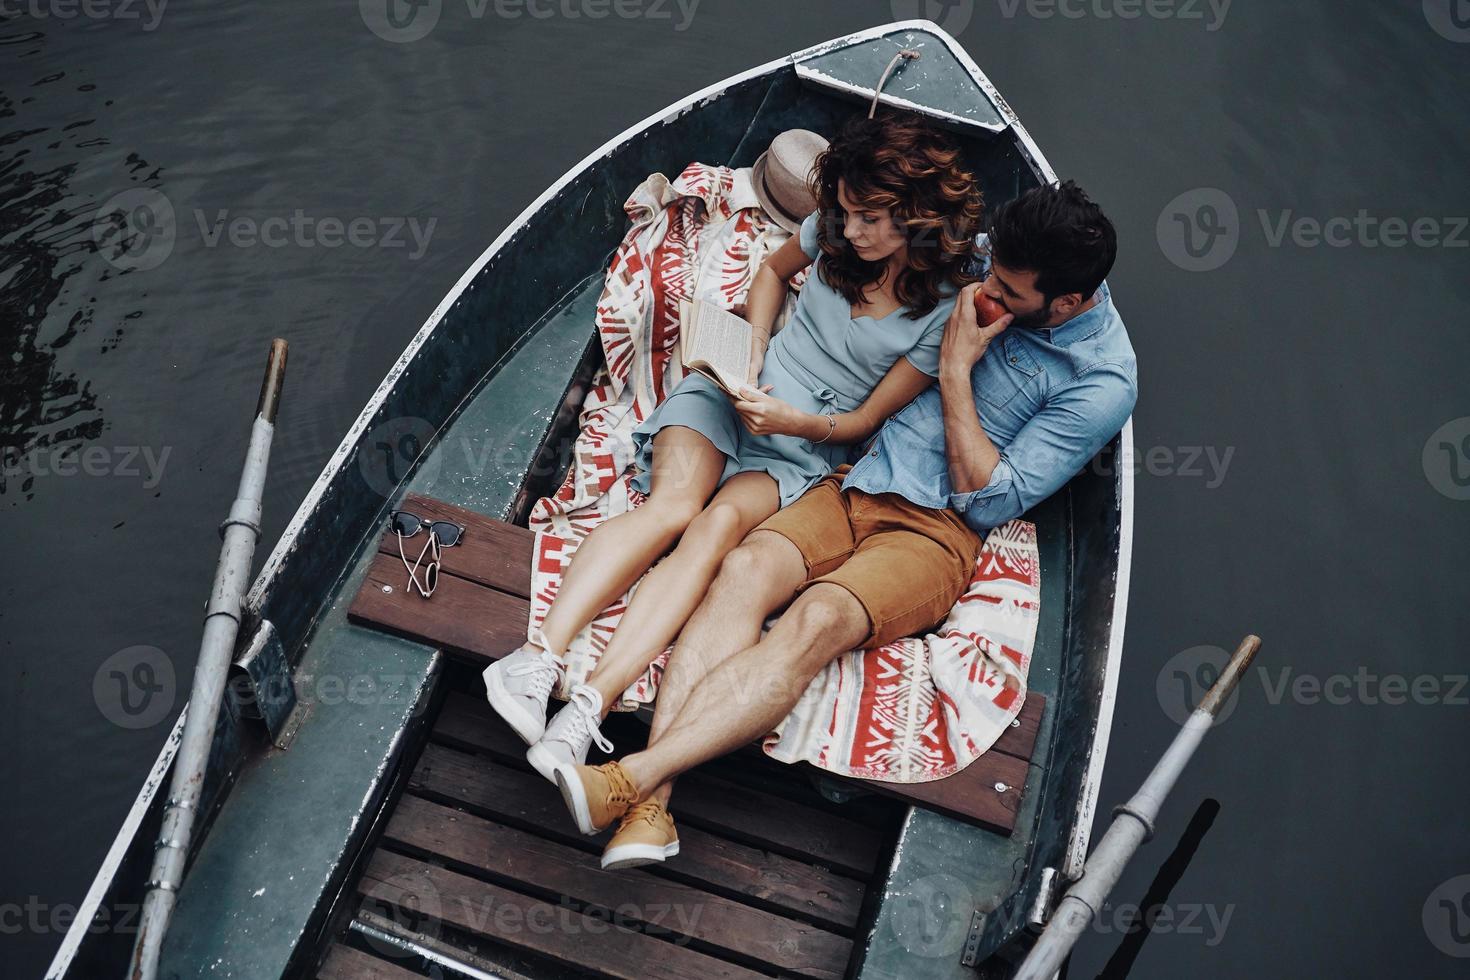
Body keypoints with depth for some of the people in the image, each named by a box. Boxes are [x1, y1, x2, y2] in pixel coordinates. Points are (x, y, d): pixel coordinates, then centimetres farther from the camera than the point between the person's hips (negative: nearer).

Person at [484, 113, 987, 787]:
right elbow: (774, 270, 22)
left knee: (721, 522, -33)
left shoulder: (951, 308, -12)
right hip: (735, 391, 3)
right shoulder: (835, 232, -1)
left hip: (809, 447, -3)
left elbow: (866, 420, -6)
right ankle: (537, 658, -39)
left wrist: (794, 421, -24)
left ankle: (589, 705, -43)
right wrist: (752, 354, 5)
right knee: (674, 504, -28)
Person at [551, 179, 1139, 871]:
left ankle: (632, 779, -42)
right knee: (746, 567, -26)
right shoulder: (981, 257, 8)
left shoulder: (1104, 381, -8)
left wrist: (955, 370, -11)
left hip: (937, 529, -5)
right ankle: (651, 807, -37)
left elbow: (990, 502, -11)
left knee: (819, 618, -34)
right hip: (858, 483, 5)